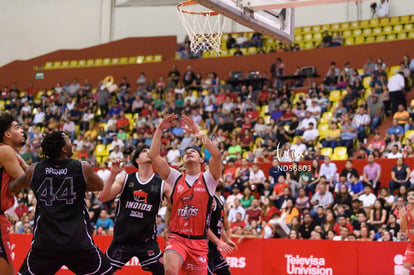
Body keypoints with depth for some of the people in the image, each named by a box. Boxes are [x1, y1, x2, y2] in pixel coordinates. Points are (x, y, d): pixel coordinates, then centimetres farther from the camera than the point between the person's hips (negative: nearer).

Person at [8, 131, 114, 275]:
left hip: (45, 241, 2)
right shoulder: (83, 168, -3)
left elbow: (11, 188, 19)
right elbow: (101, 186, 16)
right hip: (78, 242, -2)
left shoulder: (34, 170, 2)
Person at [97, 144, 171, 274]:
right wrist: (112, 174, -16)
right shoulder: (124, 179, 2)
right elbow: (102, 197, -6)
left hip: (147, 240, -1)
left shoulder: (162, 184, 0)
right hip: (122, 238, 1)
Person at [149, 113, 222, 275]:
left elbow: (217, 155, -15)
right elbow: (153, 156, -1)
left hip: (199, 241, 0)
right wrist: (159, 130, -5)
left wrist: (197, 132, -17)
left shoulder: (208, 179, 4)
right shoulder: (176, 179, 9)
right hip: (176, 238, 0)